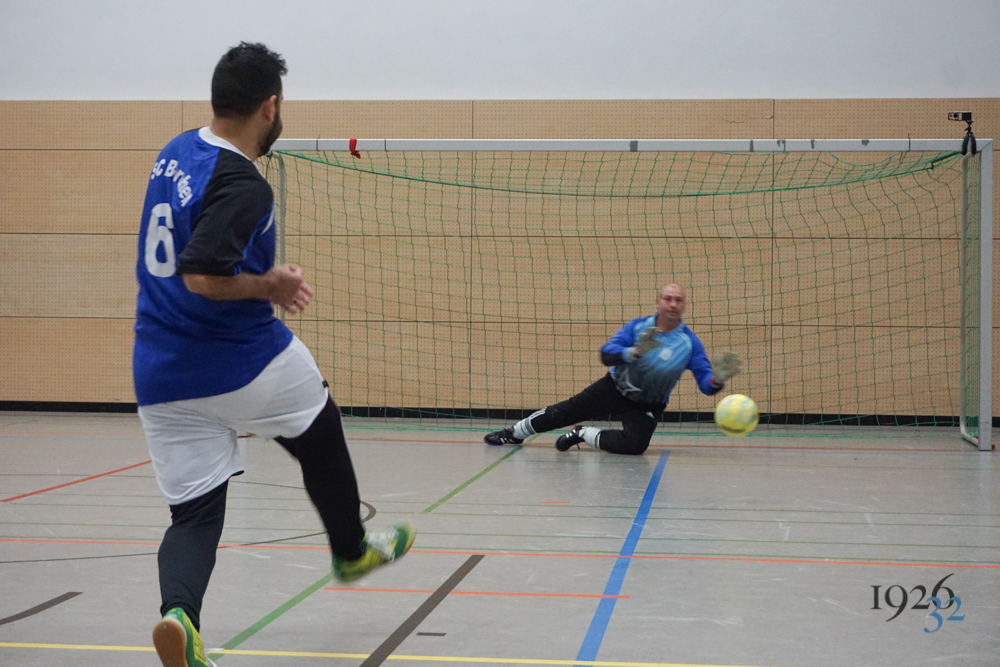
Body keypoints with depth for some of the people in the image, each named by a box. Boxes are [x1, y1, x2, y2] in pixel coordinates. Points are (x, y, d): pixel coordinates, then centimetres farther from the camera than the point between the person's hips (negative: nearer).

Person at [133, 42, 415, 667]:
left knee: (194, 514, 6)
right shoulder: (242, 186, -19)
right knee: (322, 442, 23)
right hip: (245, 363, -7)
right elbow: (203, 277, -29)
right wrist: (270, 285, -12)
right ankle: (352, 548, 42)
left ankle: (179, 614, -20)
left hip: (162, 379, 7)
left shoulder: (178, 151, 8)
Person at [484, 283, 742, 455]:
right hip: (614, 388, 1)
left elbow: (705, 384, -19)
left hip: (647, 405, -1)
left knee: (635, 445, -28)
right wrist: (634, 352, -43)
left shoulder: (690, 343, -16)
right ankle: (515, 433, 31)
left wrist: (716, 380, -43)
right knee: (563, 412, 6)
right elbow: (606, 354, -24)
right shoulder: (638, 326, -14)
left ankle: (584, 435, -3)